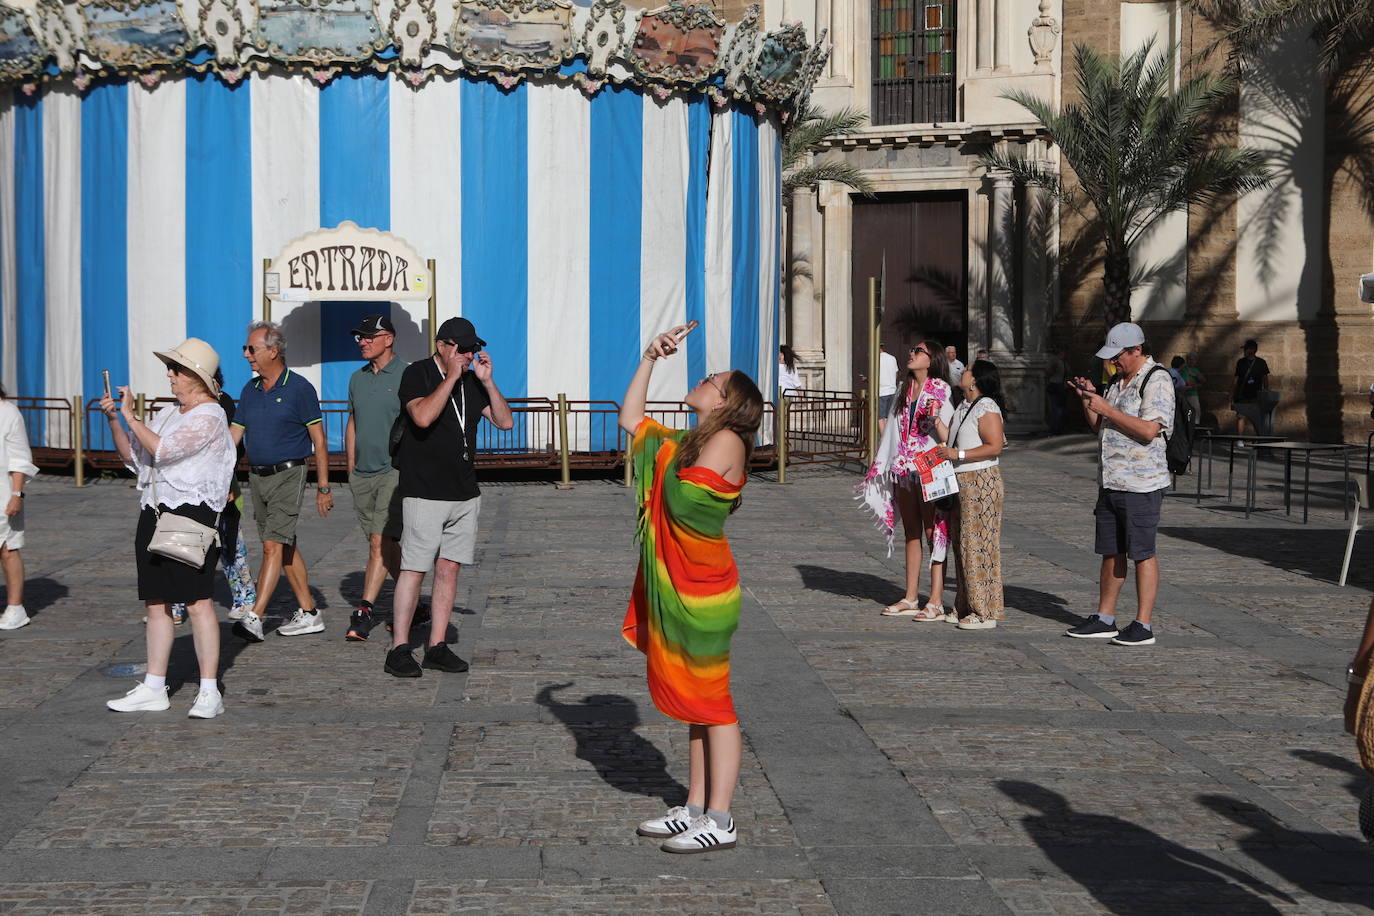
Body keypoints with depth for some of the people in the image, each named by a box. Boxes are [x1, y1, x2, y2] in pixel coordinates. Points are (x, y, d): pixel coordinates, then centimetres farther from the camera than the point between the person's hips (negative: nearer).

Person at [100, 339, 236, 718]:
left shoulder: (210, 417, -9)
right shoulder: (167, 414, 18)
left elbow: (163, 450, -19)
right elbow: (132, 455, 20)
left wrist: (130, 415, -11)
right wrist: (113, 419, 7)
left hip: (191, 513, -9)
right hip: (154, 513, 9)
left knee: (198, 601, -9)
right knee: (156, 602, 10)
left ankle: (209, 692, -7)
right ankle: (153, 688, 16)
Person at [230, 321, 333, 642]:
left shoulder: (299, 388, -8)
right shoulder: (250, 390, 11)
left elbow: (318, 440, -7)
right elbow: (233, 435, 13)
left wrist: (323, 487, -9)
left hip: (288, 475, -7)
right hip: (257, 476, 7)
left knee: (273, 546, -14)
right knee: (286, 547, 11)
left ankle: (254, 618, -20)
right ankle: (308, 613, 19)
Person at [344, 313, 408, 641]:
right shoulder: (357, 378, 14)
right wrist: (351, 470, 17)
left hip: (395, 471, -7)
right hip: (362, 475, 7)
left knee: (380, 543, -14)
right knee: (385, 545, 10)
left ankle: (364, 610, -17)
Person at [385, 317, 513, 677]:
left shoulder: (471, 381, 12)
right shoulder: (417, 374, -6)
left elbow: (505, 421, 8)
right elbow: (423, 417, -23)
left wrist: (487, 381, -2)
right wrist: (451, 377, -18)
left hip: (465, 494, 6)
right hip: (424, 494, -6)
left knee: (449, 569, 7)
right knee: (413, 570, -6)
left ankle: (437, 647, 12)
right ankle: (399, 650, -1)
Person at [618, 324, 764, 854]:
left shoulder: (726, 442, -13)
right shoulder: (685, 445, 14)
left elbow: (683, 502, -22)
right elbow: (630, 419, 23)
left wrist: (664, 481, 0)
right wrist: (650, 360, 16)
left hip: (702, 592, -9)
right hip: (673, 590, 9)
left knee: (710, 701, -5)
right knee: (693, 702, 13)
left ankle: (719, 821, -1)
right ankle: (696, 808, 20)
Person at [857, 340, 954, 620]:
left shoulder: (941, 390, -7)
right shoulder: (905, 389, 14)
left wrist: (936, 417, -30)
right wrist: (881, 467, 18)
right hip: (903, 469, 7)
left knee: (934, 533, -5)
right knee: (911, 533, 11)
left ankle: (936, 602, -4)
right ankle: (911, 598, 17)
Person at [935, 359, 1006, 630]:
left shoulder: (987, 408, -13)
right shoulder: (963, 407, 17)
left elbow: (995, 446, -20)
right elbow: (950, 439, 15)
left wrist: (959, 454, -23)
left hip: (982, 481, -10)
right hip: (962, 482, 10)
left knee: (978, 544, -8)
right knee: (963, 544, 12)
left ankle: (985, 612, -4)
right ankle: (967, 606, 19)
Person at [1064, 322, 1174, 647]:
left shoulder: (1157, 382, -10)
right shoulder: (1117, 381, 17)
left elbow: (1149, 430, -22)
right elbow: (1098, 428, 22)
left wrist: (1106, 409, -16)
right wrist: (1087, 399, 5)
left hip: (1141, 483, -8)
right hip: (1110, 482, 9)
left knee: (1142, 553, -4)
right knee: (1111, 552, 12)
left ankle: (1143, 625, -1)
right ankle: (1104, 619, 19)